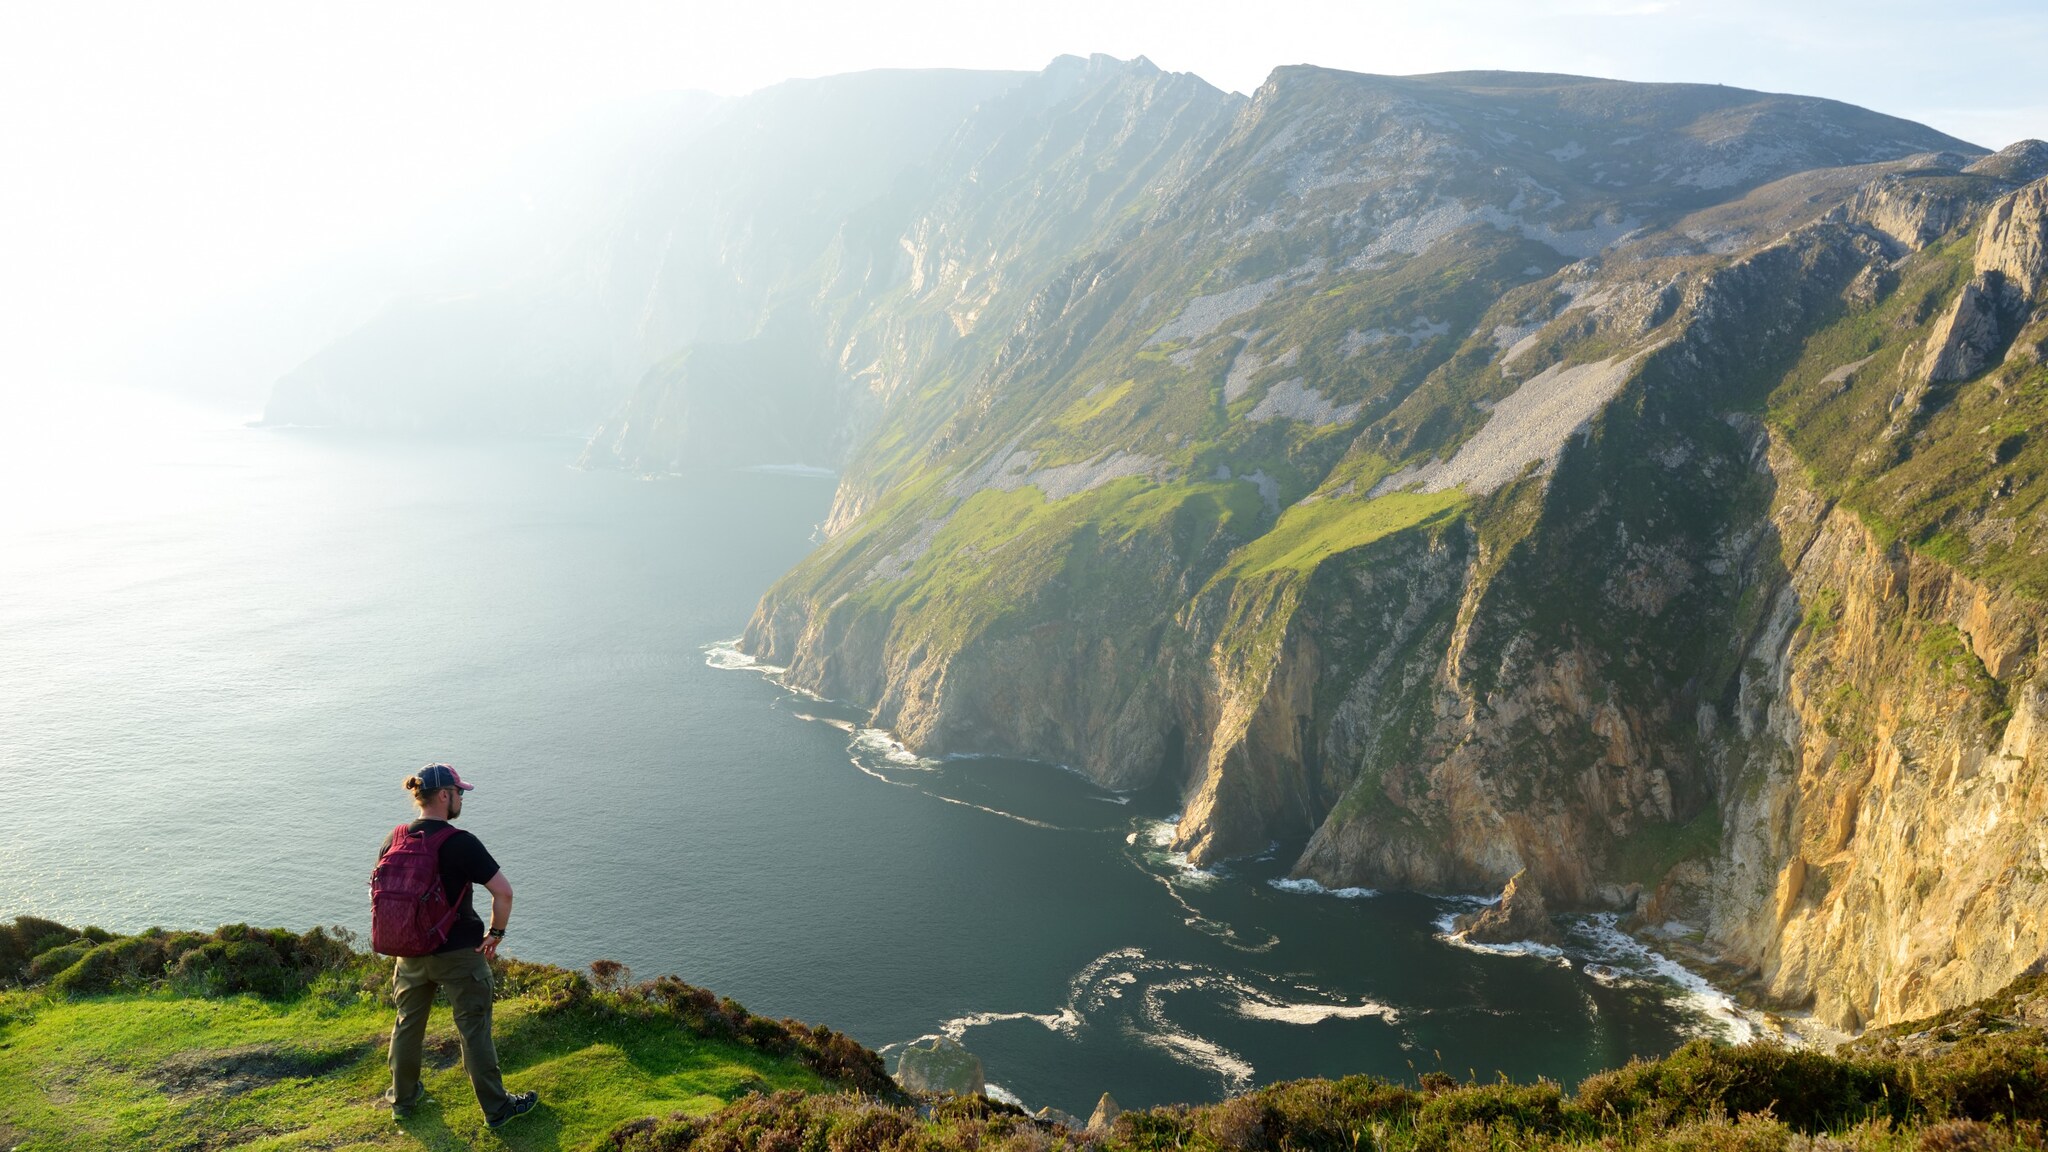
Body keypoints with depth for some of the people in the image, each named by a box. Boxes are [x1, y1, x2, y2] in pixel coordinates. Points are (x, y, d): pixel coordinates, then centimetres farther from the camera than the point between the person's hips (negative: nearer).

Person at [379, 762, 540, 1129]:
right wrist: (496, 933, -7)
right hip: (459, 953, -5)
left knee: (408, 1023, 22)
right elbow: (503, 892, -23)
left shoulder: (394, 840, -2)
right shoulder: (461, 843, -20)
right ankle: (496, 1108, 15)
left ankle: (403, 1097, 39)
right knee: (474, 1030, 5)